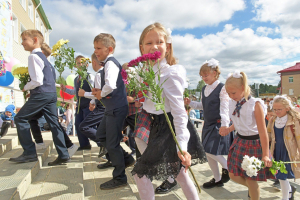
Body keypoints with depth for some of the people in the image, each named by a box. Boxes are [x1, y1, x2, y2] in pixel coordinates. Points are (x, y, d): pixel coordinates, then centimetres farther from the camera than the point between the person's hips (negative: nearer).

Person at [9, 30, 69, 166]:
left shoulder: (34, 56, -9)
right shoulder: (43, 57, 21)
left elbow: (37, 80, -18)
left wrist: (26, 87, 0)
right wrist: (30, 89, 18)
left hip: (41, 94, -9)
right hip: (51, 93, 9)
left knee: (20, 118, 3)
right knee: (54, 124, 6)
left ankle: (29, 153, 3)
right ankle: (63, 155, 7)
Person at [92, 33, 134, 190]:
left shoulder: (110, 63, -18)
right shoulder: (109, 63, 14)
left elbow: (111, 85, -36)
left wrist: (102, 94, -17)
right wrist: (99, 91, 5)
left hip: (116, 108, -10)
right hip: (112, 108, 10)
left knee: (112, 143, 1)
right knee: (101, 135, 22)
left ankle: (119, 178, 18)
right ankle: (126, 158, 30)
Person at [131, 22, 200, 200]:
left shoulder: (170, 74, -21)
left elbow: (179, 111, -25)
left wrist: (182, 146, -27)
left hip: (167, 129, -8)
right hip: (157, 126, 8)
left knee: (140, 172, 0)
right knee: (178, 172, 21)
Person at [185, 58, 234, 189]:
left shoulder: (222, 88, -11)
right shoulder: (204, 89, 11)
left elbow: (224, 108, -17)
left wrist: (224, 124, -27)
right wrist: (190, 103, 5)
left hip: (218, 125, -8)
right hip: (208, 124, 8)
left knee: (211, 151, -12)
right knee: (208, 153, 11)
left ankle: (227, 168, 17)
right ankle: (217, 179, 29)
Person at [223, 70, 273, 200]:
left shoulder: (255, 104, -19)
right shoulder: (233, 103, -2)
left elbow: (262, 131, -20)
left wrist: (265, 155, -20)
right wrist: (229, 129, -4)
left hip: (254, 143, -6)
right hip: (239, 142, 6)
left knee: (251, 180, 3)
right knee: (233, 176, 11)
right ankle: (252, 188, 41)